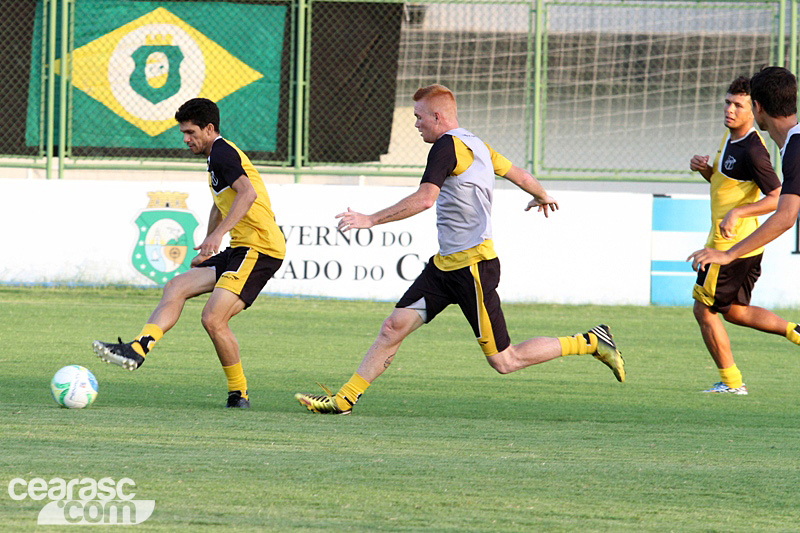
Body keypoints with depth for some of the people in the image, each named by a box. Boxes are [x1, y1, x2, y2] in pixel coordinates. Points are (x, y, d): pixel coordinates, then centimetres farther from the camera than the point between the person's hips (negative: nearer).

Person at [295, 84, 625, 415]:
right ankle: (344, 399, 5)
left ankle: (591, 342, 5)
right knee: (394, 326, 3)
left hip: (473, 266, -10)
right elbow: (517, 174, 25)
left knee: (504, 362, -4)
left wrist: (371, 220, -23)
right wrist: (542, 196, 46)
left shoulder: (448, 145, -15)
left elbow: (424, 199, -27)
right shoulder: (475, 145, 12)